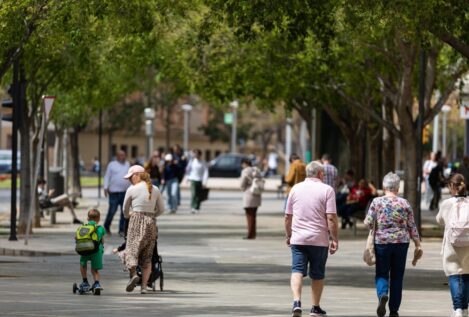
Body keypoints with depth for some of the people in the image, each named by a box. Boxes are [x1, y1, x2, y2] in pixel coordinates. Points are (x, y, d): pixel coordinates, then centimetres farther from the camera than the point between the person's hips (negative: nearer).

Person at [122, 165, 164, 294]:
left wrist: (127, 216, 32)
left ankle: (134, 274, -30)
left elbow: (125, 209, 10)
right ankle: (144, 286, 4)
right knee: (147, 257, 10)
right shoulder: (155, 190, 7)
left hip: (136, 221, -4)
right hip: (151, 222, 4)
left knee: (131, 249, -2)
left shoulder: (132, 190, -4)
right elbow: (161, 209, 14)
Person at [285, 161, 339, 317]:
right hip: (319, 239, -2)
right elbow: (331, 218, -10)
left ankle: (296, 301, -23)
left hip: (298, 238, 2)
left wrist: (288, 235, 25)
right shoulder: (326, 190, -3)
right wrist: (335, 239, -3)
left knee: (297, 270, -2)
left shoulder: (296, 188, 8)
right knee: (317, 274, 10)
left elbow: (287, 217, 12)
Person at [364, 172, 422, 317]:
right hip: (401, 243, 1)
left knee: (381, 274, 9)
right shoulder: (404, 203, 1)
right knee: (397, 276, 9)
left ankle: (382, 294, -23)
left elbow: (368, 223, -5)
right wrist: (418, 245, 9)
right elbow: (412, 226, 3)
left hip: (382, 241, -1)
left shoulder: (376, 202, -4)